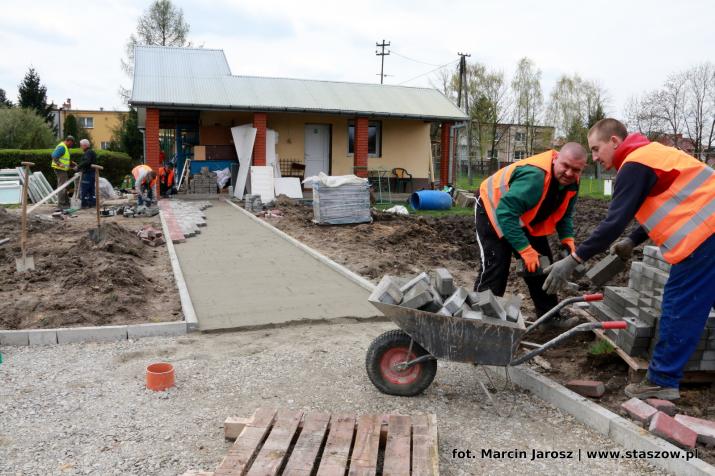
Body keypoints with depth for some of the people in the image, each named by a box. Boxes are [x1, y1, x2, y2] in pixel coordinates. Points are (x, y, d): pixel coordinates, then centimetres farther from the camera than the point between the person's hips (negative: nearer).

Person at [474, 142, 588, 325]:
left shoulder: (571, 182, -10)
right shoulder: (534, 175, -39)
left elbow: (564, 214, 4)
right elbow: (506, 213, -41)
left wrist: (567, 240, -14)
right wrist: (525, 250, -40)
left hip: (526, 220, 8)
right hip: (494, 210, -8)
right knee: (495, 268, -17)